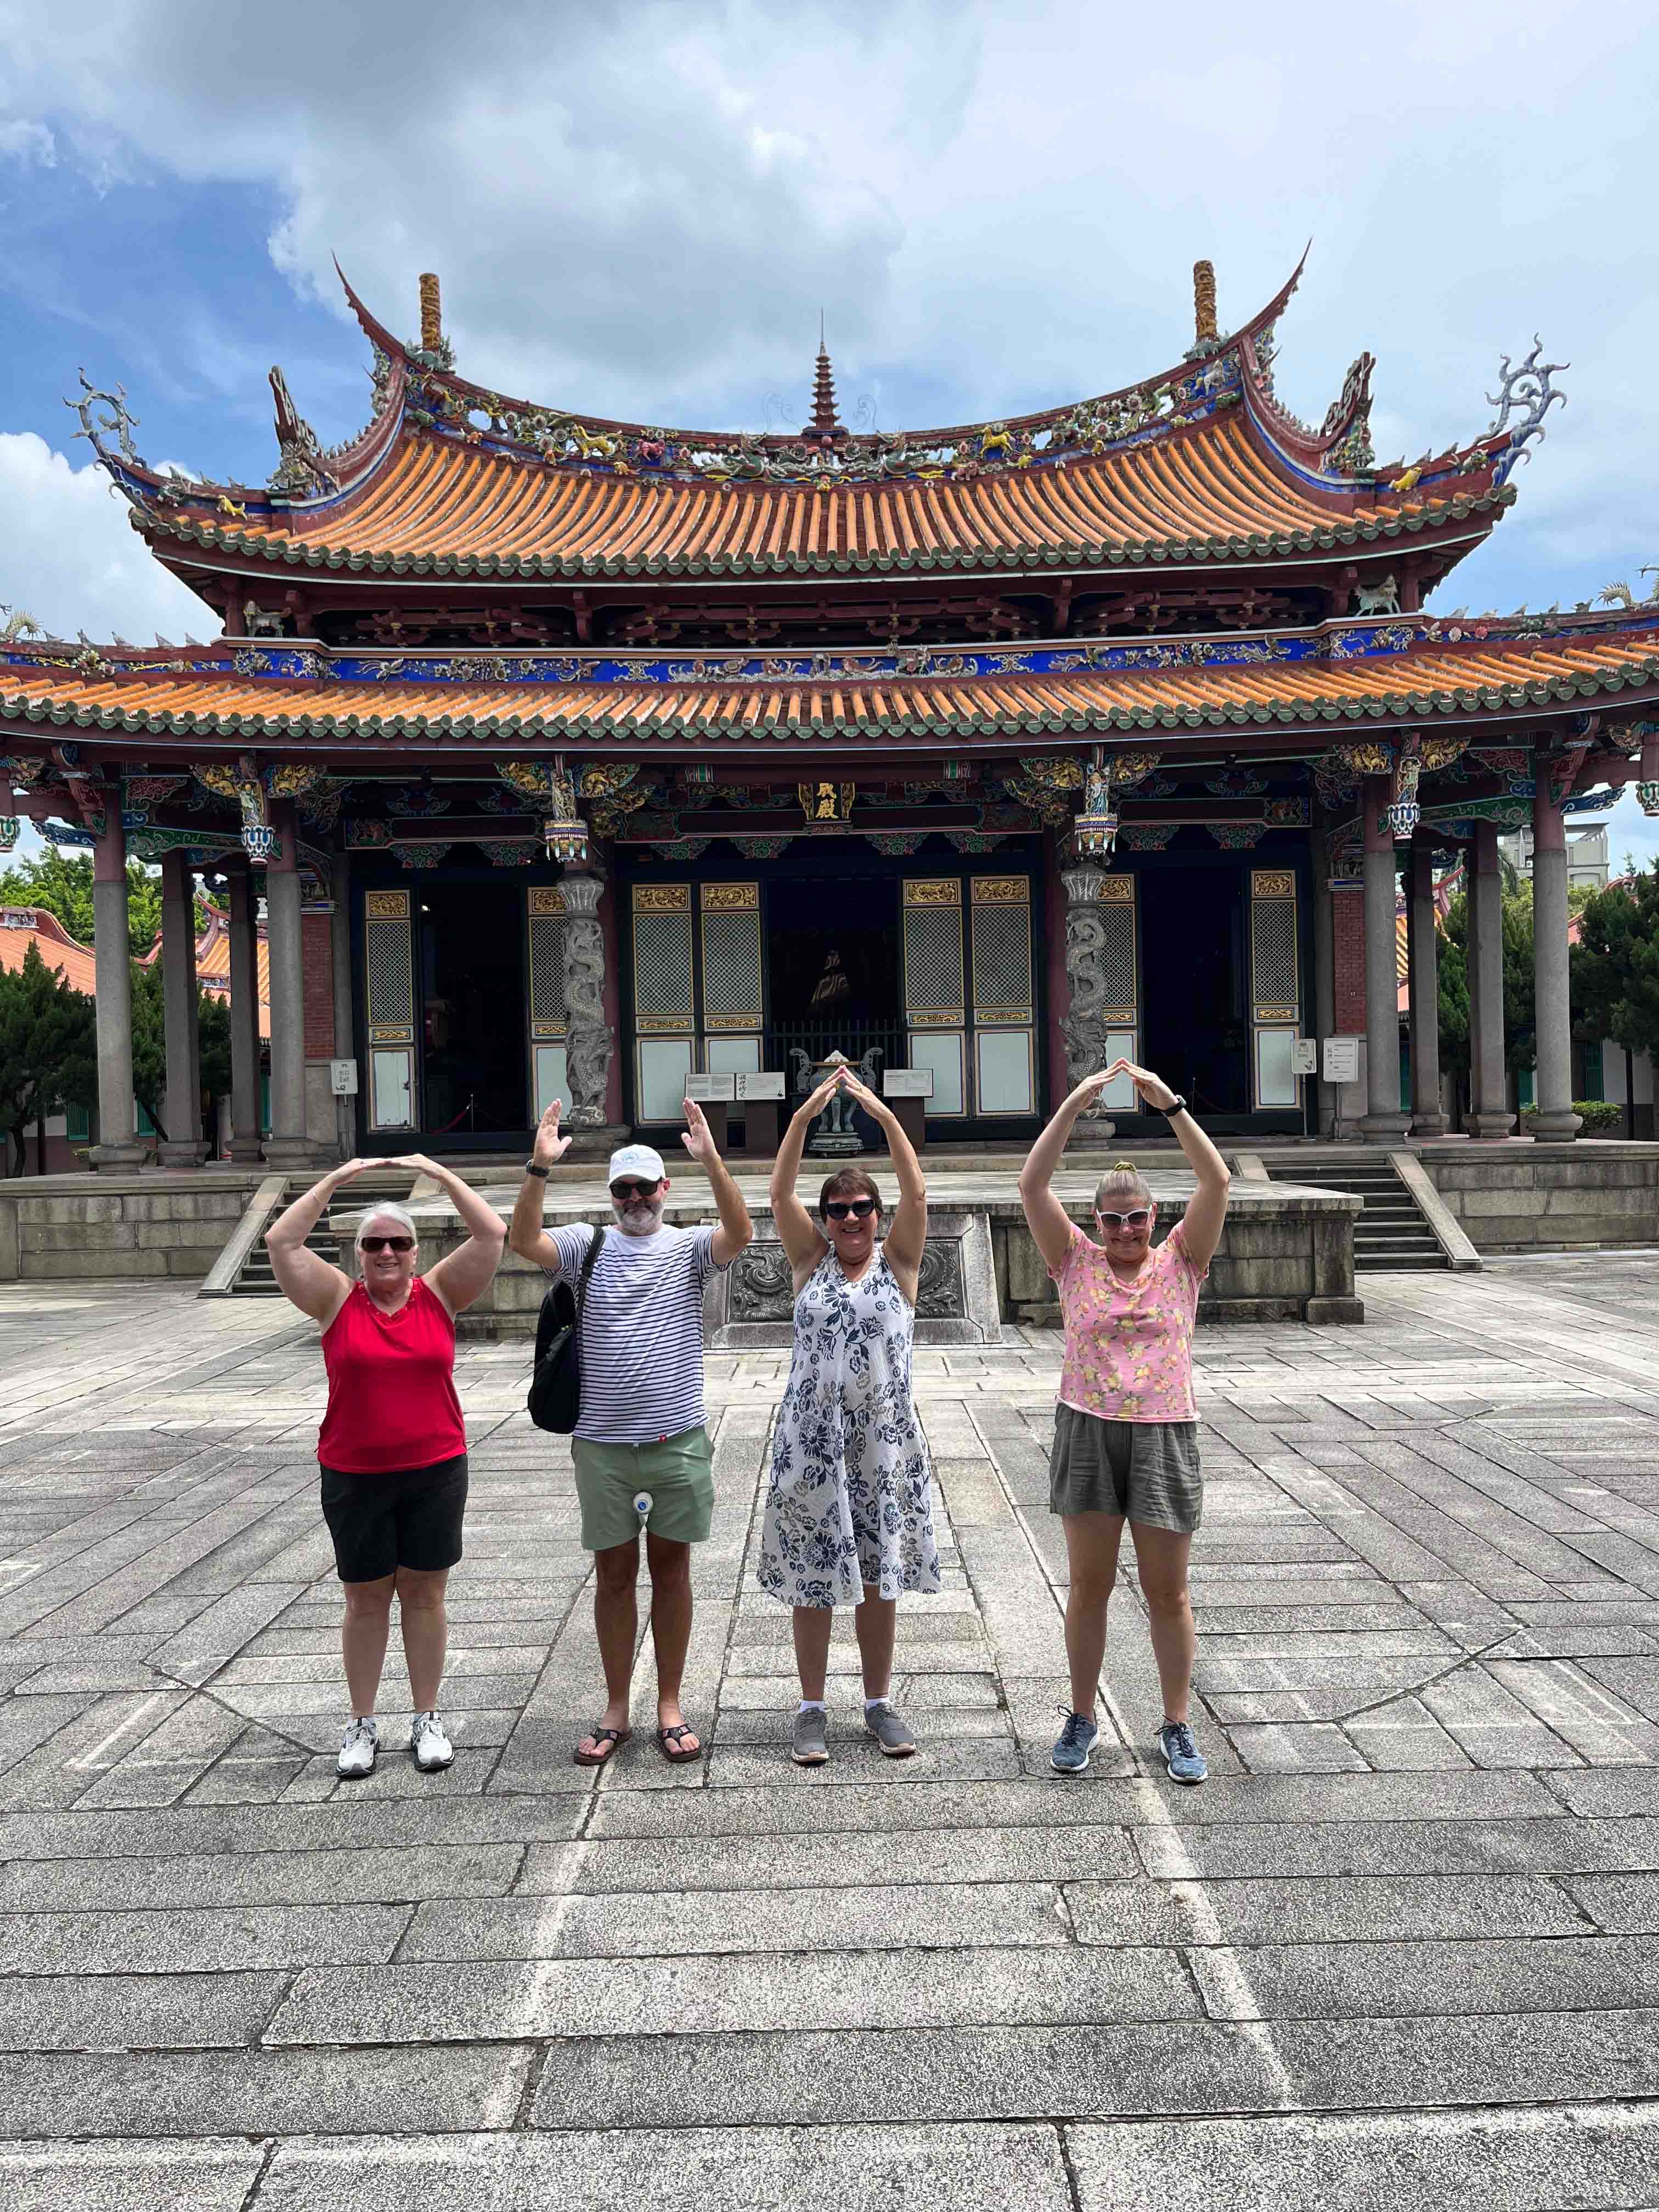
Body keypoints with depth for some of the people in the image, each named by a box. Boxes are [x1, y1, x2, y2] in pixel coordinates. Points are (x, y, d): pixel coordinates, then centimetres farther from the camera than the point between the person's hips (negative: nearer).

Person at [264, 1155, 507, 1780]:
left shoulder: (440, 1294, 1)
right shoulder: (338, 1300, 0)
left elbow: (493, 1234, -7)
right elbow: (280, 1241, -8)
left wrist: (441, 1175, -6)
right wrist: (335, 1180, -8)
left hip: (435, 1472, 0)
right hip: (353, 1477, 0)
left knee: (424, 1594, 10)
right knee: (366, 1600, 10)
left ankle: (427, 1720, 22)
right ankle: (363, 1725, 24)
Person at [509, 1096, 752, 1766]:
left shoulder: (688, 1248, 1)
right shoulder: (588, 1247, 3)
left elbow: (740, 1233, -20)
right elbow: (524, 1240, -14)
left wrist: (711, 1159, -31)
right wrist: (539, 1167, -27)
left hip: (678, 1442, -1)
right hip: (603, 1446, 1)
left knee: (671, 1570, 10)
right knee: (614, 1574, 10)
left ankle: (670, 1707, 22)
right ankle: (616, 1711, 23)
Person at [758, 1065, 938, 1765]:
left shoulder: (897, 1261, 2)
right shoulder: (811, 1260, 3)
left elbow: (915, 1194, -11)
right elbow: (780, 1194, -8)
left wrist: (885, 1116, -19)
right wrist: (805, 1116, -17)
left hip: (883, 1439, 0)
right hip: (811, 1437, 0)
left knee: (879, 1575, 10)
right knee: (812, 1577, 7)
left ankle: (880, 1703, 25)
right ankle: (812, 1709, 21)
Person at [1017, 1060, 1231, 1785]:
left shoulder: (1180, 1262, 1)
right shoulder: (1076, 1262, 1)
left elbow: (1217, 1183, -11)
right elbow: (1031, 1185, -10)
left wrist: (1170, 1105, -19)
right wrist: (1075, 1104, -17)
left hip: (1164, 1434, 0)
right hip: (1087, 1431, 0)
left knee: (1167, 1591, 9)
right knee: (1088, 1586, 10)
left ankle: (1178, 1726, 24)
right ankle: (1082, 1718, 25)